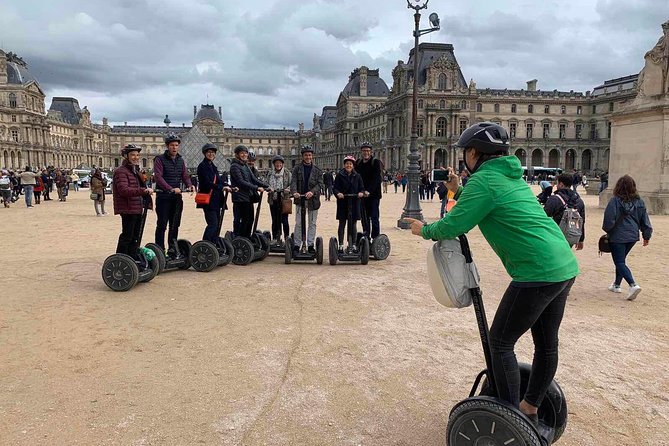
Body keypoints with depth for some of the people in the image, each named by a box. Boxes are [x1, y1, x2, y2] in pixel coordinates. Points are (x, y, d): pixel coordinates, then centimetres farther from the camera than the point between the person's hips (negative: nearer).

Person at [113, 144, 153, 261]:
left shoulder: (135, 171, 21)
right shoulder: (121, 171, -12)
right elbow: (124, 190, -26)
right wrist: (143, 190, -33)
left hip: (138, 209, 10)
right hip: (128, 209, -10)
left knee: (135, 237, 16)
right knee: (126, 237, -5)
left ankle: (134, 258, 26)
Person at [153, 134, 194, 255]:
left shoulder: (180, 160, 13)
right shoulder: (160, 159, -7)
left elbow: (185, 175, 10)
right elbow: (158, 177, -18)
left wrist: (189, 185, -12)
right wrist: (171, 189, -29)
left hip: (177, 197, 6)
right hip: (163, 197, -6)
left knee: (175, 224, 11)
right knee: (162, 225, -3)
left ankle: (173, 249, 21)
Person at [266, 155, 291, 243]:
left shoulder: (287, 173, 3)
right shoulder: (270, 174, 12)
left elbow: (291, 184, 2)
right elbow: (266, 184, 16)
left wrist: (288, 189, -18)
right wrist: (269, 188, -6)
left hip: (284, 199, -3)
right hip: (273, 199, 3)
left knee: (284, 220, -5)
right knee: (275, 220, 8)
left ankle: (287, 238, 4)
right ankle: (275, 238, 15)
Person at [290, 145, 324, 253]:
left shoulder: (317, 170, 4)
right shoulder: (297, 168, 3)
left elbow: (320, 184, -3)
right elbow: (293, 181, -6)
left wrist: (312, 192, -22)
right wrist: (294, 192, -26)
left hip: (313, 199, 1)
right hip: (300, 199, -1)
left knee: (312, 223, 7)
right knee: (298, 223, 1)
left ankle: (310, 245, 15)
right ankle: (296, 245, 9)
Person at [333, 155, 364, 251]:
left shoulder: (357, 176, 7)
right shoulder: (339, 175, 1)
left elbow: (362, 188, 8)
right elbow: (335, 187, -2)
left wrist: (361, 193, -13)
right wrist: (338, 193, -22)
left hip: (354, 203, 2)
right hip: (343, 203, -1)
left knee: (353, 224, 6)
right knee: (342, 224, 4)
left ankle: (353, 244, 15)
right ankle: (341, 245, 9)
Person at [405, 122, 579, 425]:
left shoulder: (484, 179, -11)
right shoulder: (512, 175, 17)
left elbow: (453, 227, -14)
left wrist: (424, 230, 3)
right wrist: (459, 190, 28)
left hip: (538, 274, -10)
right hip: (566, 267, 10)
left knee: (500, 342, 3)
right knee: (547, 344, 18)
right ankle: (530, 409, 35)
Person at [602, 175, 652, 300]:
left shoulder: (615, 201, -16)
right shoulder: (639, 201, 2)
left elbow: (609, 220, -15)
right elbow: (645, 221, 7)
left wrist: (607, 230, 6)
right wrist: (646, 236, 17)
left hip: (617, 237, -6)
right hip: (633, 236, 6)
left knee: (619, 262, -1)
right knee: (621, 260, 21)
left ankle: (633, 285, -19)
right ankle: (616, 285, 29)